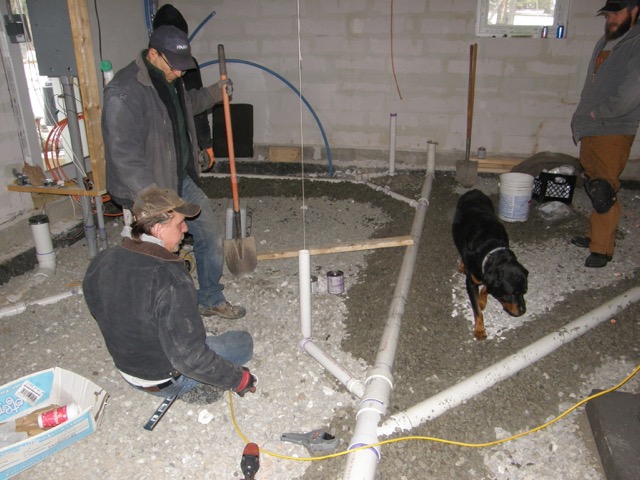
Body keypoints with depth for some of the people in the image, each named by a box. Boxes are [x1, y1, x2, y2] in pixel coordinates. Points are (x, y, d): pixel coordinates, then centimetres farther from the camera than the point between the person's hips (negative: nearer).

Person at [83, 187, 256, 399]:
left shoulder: (100, 262, -13)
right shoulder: (172, 281, -35)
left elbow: (99, 312, 6)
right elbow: (190, 359, -32)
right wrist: (238, 379, -18)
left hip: (125, 368, 7)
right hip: (167, 381, -7)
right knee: (243, 342, 9)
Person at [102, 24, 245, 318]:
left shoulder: (169, 80, 6)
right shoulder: (124, 91, -23)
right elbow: (123, 153, -28)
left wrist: (215, 93, 22)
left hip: (180, 180, 9)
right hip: (149, 191, -9)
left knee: (210, 235, 14)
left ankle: (211, 299, 32)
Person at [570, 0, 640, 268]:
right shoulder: (603, 43, 16)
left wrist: (600, 112, -11)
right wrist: (582, 118, 11)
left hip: (614, 132, -7)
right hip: (591, 130, 8)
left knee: (604, 192, -9)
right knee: (594, 187, 13)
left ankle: (603, 249, -1)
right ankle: (595, 235, 26)